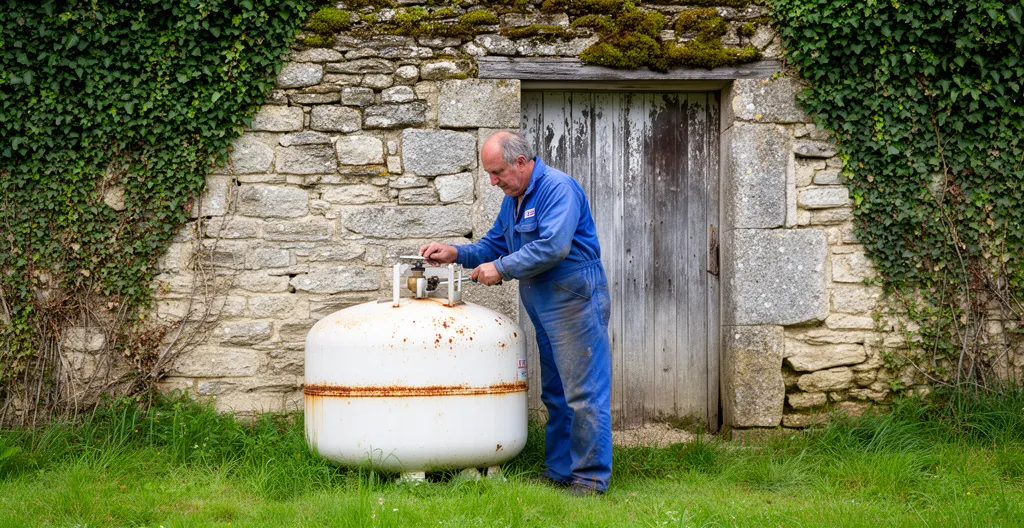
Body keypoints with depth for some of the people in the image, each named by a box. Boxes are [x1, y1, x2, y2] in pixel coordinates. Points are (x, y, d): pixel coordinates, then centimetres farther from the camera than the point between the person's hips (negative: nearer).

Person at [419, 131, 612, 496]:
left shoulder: (558, 189, -15)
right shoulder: (513, 199, 15)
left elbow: (553, 246, -26)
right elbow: (493, 246, 22)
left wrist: (501, 268, -20)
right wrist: (455, 254, 4)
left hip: (575, 302, -10)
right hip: (544, 310, 10)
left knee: (584, 393, -7)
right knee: (556, 395, 14)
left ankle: (592, 478, -2)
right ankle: (559, 472, 22)